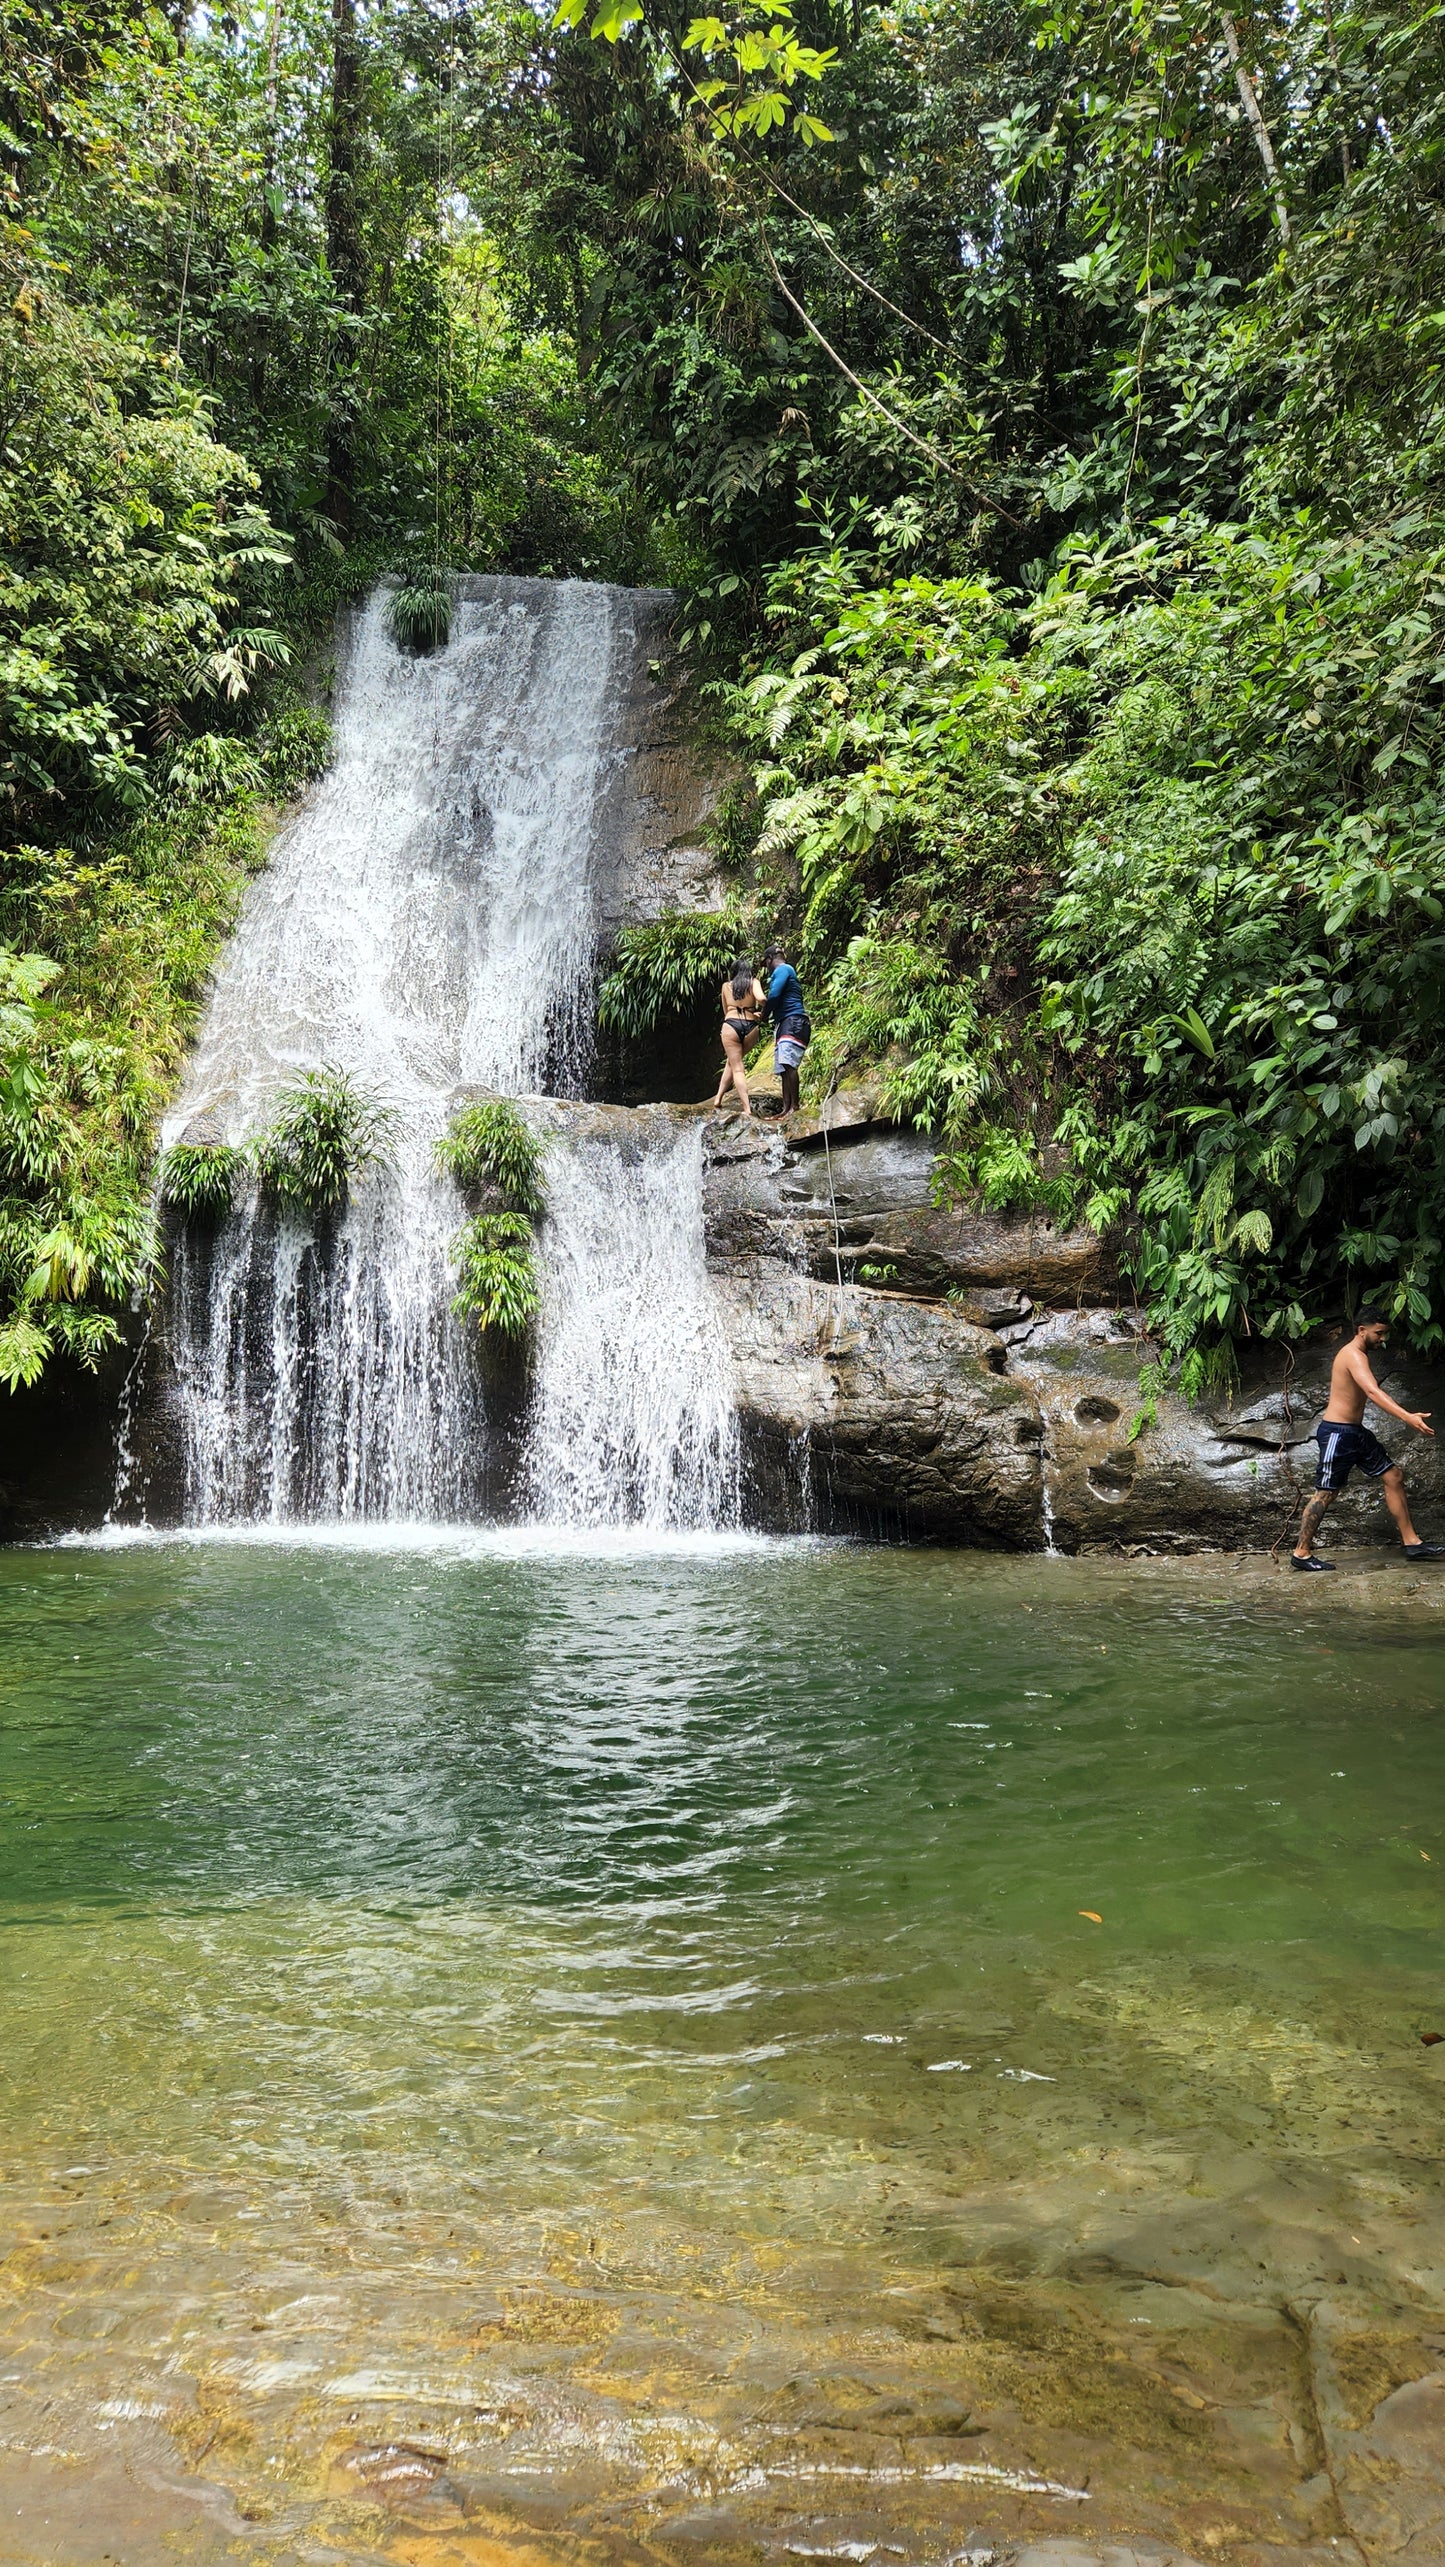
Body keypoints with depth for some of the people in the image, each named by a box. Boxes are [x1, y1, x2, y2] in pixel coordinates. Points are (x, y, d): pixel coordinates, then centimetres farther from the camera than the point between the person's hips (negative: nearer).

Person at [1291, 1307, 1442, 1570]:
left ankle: (1411, 1543, 12)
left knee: (1393, 1476, 8)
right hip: (1338, 1433, -10)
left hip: (1356, 1432, 10)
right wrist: (1407, 1417, -44)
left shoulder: (1358, 1355, 16)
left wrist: (1408, 1416, 20)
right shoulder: (1354, 1355, -18)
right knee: (1325, 1493, -5)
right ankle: (1301, 1553, 3)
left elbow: (1376, 1391, 26)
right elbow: (1373, 1392, -34)